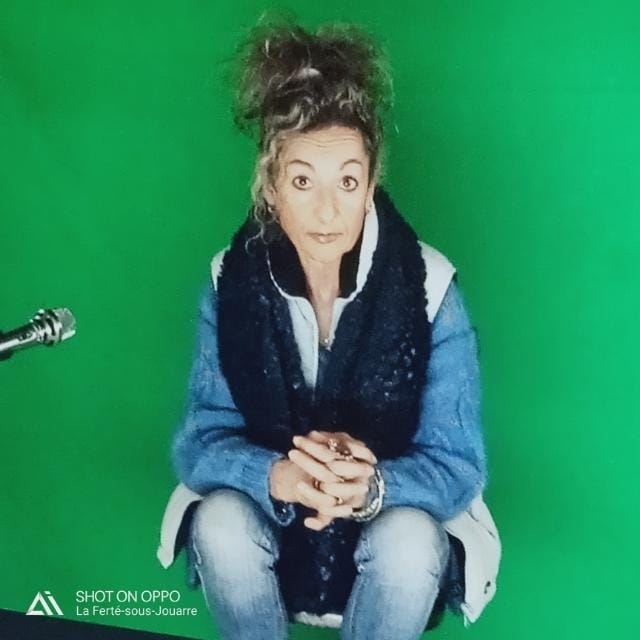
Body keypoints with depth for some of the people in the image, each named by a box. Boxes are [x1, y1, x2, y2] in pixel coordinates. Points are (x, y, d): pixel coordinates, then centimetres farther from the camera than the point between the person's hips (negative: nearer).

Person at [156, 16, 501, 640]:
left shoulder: (430, 286, -19)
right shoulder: (230, 281, -14)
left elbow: (459, 465, -18)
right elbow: (198, 442, -15)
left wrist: (372, 486, -41)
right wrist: (279, 476, -38)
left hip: (393, 516, 0)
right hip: (265, 517, 1)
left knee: (412, 538, -32)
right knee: (218, 520, -29)